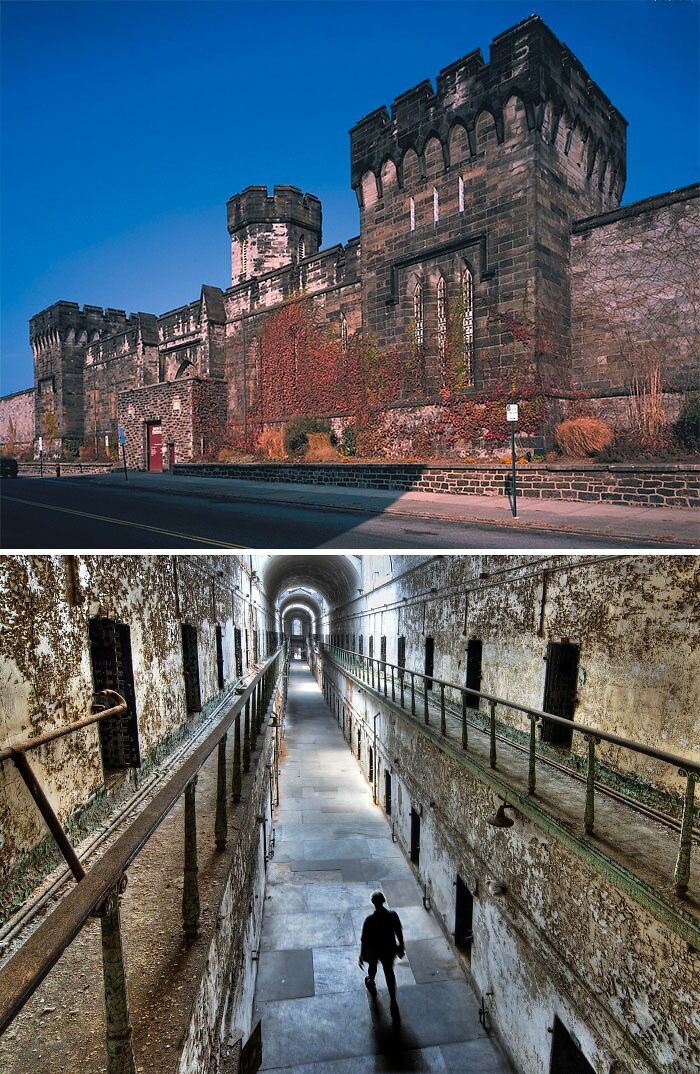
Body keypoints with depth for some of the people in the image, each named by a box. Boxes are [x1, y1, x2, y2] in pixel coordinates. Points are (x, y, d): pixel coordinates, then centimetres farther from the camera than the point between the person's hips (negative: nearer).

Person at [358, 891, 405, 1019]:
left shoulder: (369, 920, -30)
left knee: (372, 967, 30)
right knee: (389, 972, 24)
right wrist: (401, 947, 9)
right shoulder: (393, 915, -23)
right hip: (389, 949, 1)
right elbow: (399, 933, -8)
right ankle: (393, 1002, 25)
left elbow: (364, 939, -19)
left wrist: (362, 955, -3)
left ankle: (371, 984, 58)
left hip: (373, 950, -1)